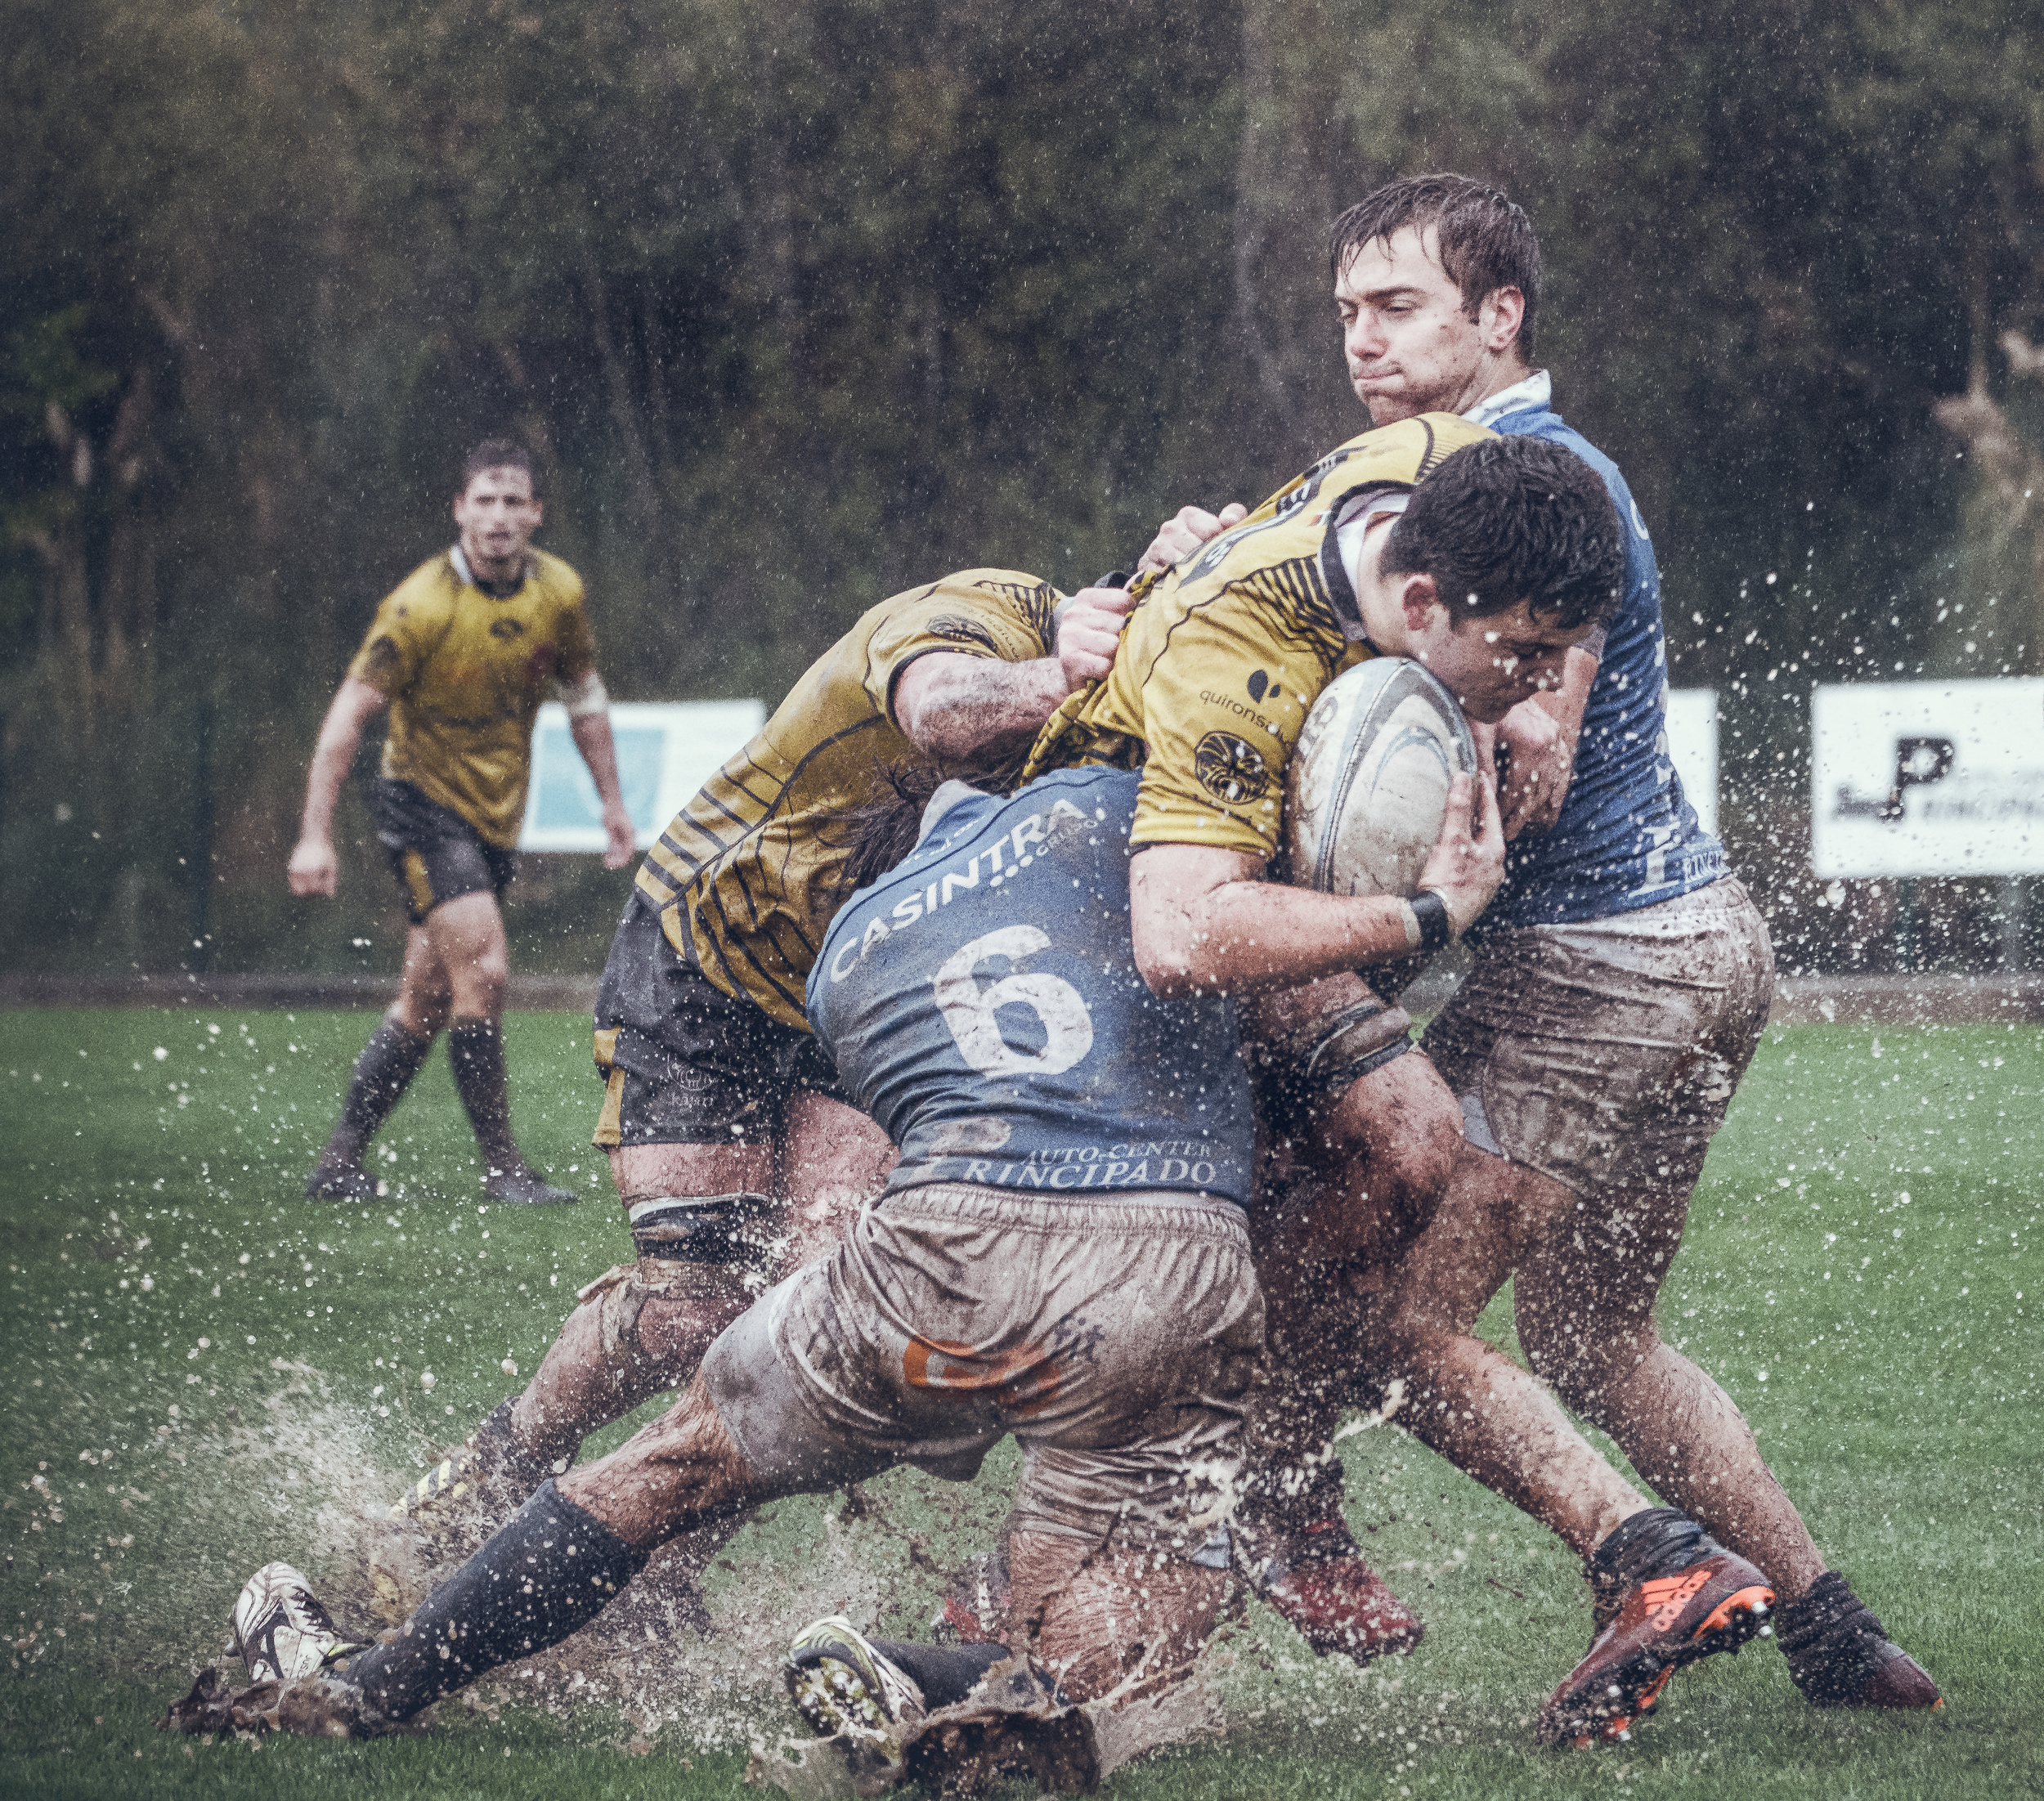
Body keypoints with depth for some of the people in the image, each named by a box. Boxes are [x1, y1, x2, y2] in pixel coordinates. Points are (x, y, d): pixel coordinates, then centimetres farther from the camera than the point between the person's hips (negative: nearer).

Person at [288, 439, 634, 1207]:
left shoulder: (558, 592, -2)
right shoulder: (421, 607, -19)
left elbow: (583, 695, 15)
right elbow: (349, 714, -17)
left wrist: (612, 802, 14)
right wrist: (316, 834, -21)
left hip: (496, 818, 6)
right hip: (423, 804, -6)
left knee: (425, 1002, 9)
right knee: (482, 970, -19)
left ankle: (339, 1165, 18)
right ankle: (502, 1167, -12)